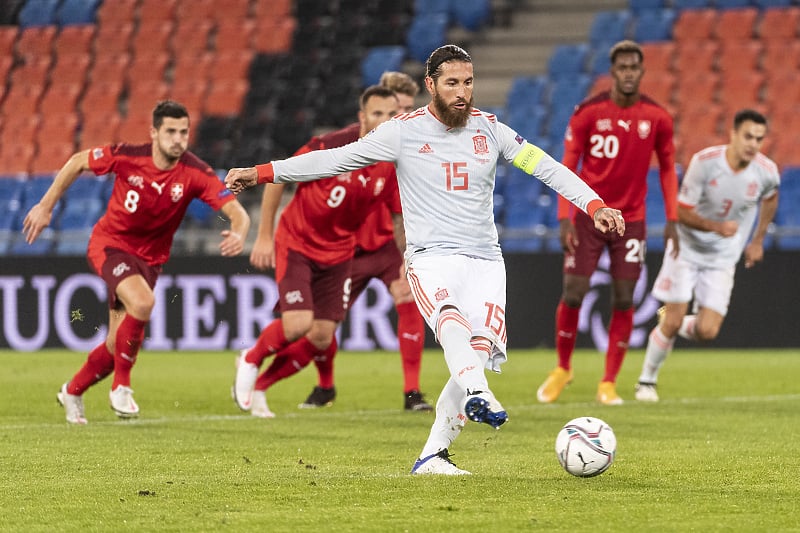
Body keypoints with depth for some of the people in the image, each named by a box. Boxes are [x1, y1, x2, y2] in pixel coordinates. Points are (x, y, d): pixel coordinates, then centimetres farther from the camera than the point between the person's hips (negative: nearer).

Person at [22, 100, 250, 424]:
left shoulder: (195, 174, -19)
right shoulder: (126, 157, -20)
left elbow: (238, 213, -23)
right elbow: (77, 162, -3)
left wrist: (239, 235, -46)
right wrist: (46, 206, 0)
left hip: (149, 257, 3)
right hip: (110, 243, -3)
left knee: (117, 345, 5)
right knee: (142, 302, -32)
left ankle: (72, 392, 34)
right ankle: (121, 385, -14)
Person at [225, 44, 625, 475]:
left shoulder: (489, 129, 9)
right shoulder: (404, 131, 2)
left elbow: (545, 167, 9)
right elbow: (335, 159, 4)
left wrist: (595, 206, -3)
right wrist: (262, 173, 0)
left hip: (484, 261, 3)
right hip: (431, 258, -3)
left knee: (478, 355, -14)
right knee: (452, 324, -35)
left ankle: (432, 455, -6)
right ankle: (478, 396, -60)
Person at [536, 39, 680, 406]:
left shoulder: (657, 118, -1)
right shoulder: (587, 113, -7)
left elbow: (667, 167, 9)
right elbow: (568, 166, -3)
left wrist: (671, 219, 2)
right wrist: (564, 217, -11)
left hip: (630, 220, 2)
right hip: (588, 215, -1)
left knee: (623, 300, -2)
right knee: (572, 295, -4)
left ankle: (609, 383, 8)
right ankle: (562, 368, 19)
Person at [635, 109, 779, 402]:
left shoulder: (766, 171, -14)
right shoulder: (704, 162, -23)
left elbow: (770, 198, 12)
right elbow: (681, 212, -17)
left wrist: (758, 241, 15)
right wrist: (717, 226, -33)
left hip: (723, 258, 3)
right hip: (687, 248, -3)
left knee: (707, 331, -9)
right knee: (672, 322, -6)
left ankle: (675, 325, 26)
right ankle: (646, 381, 16)